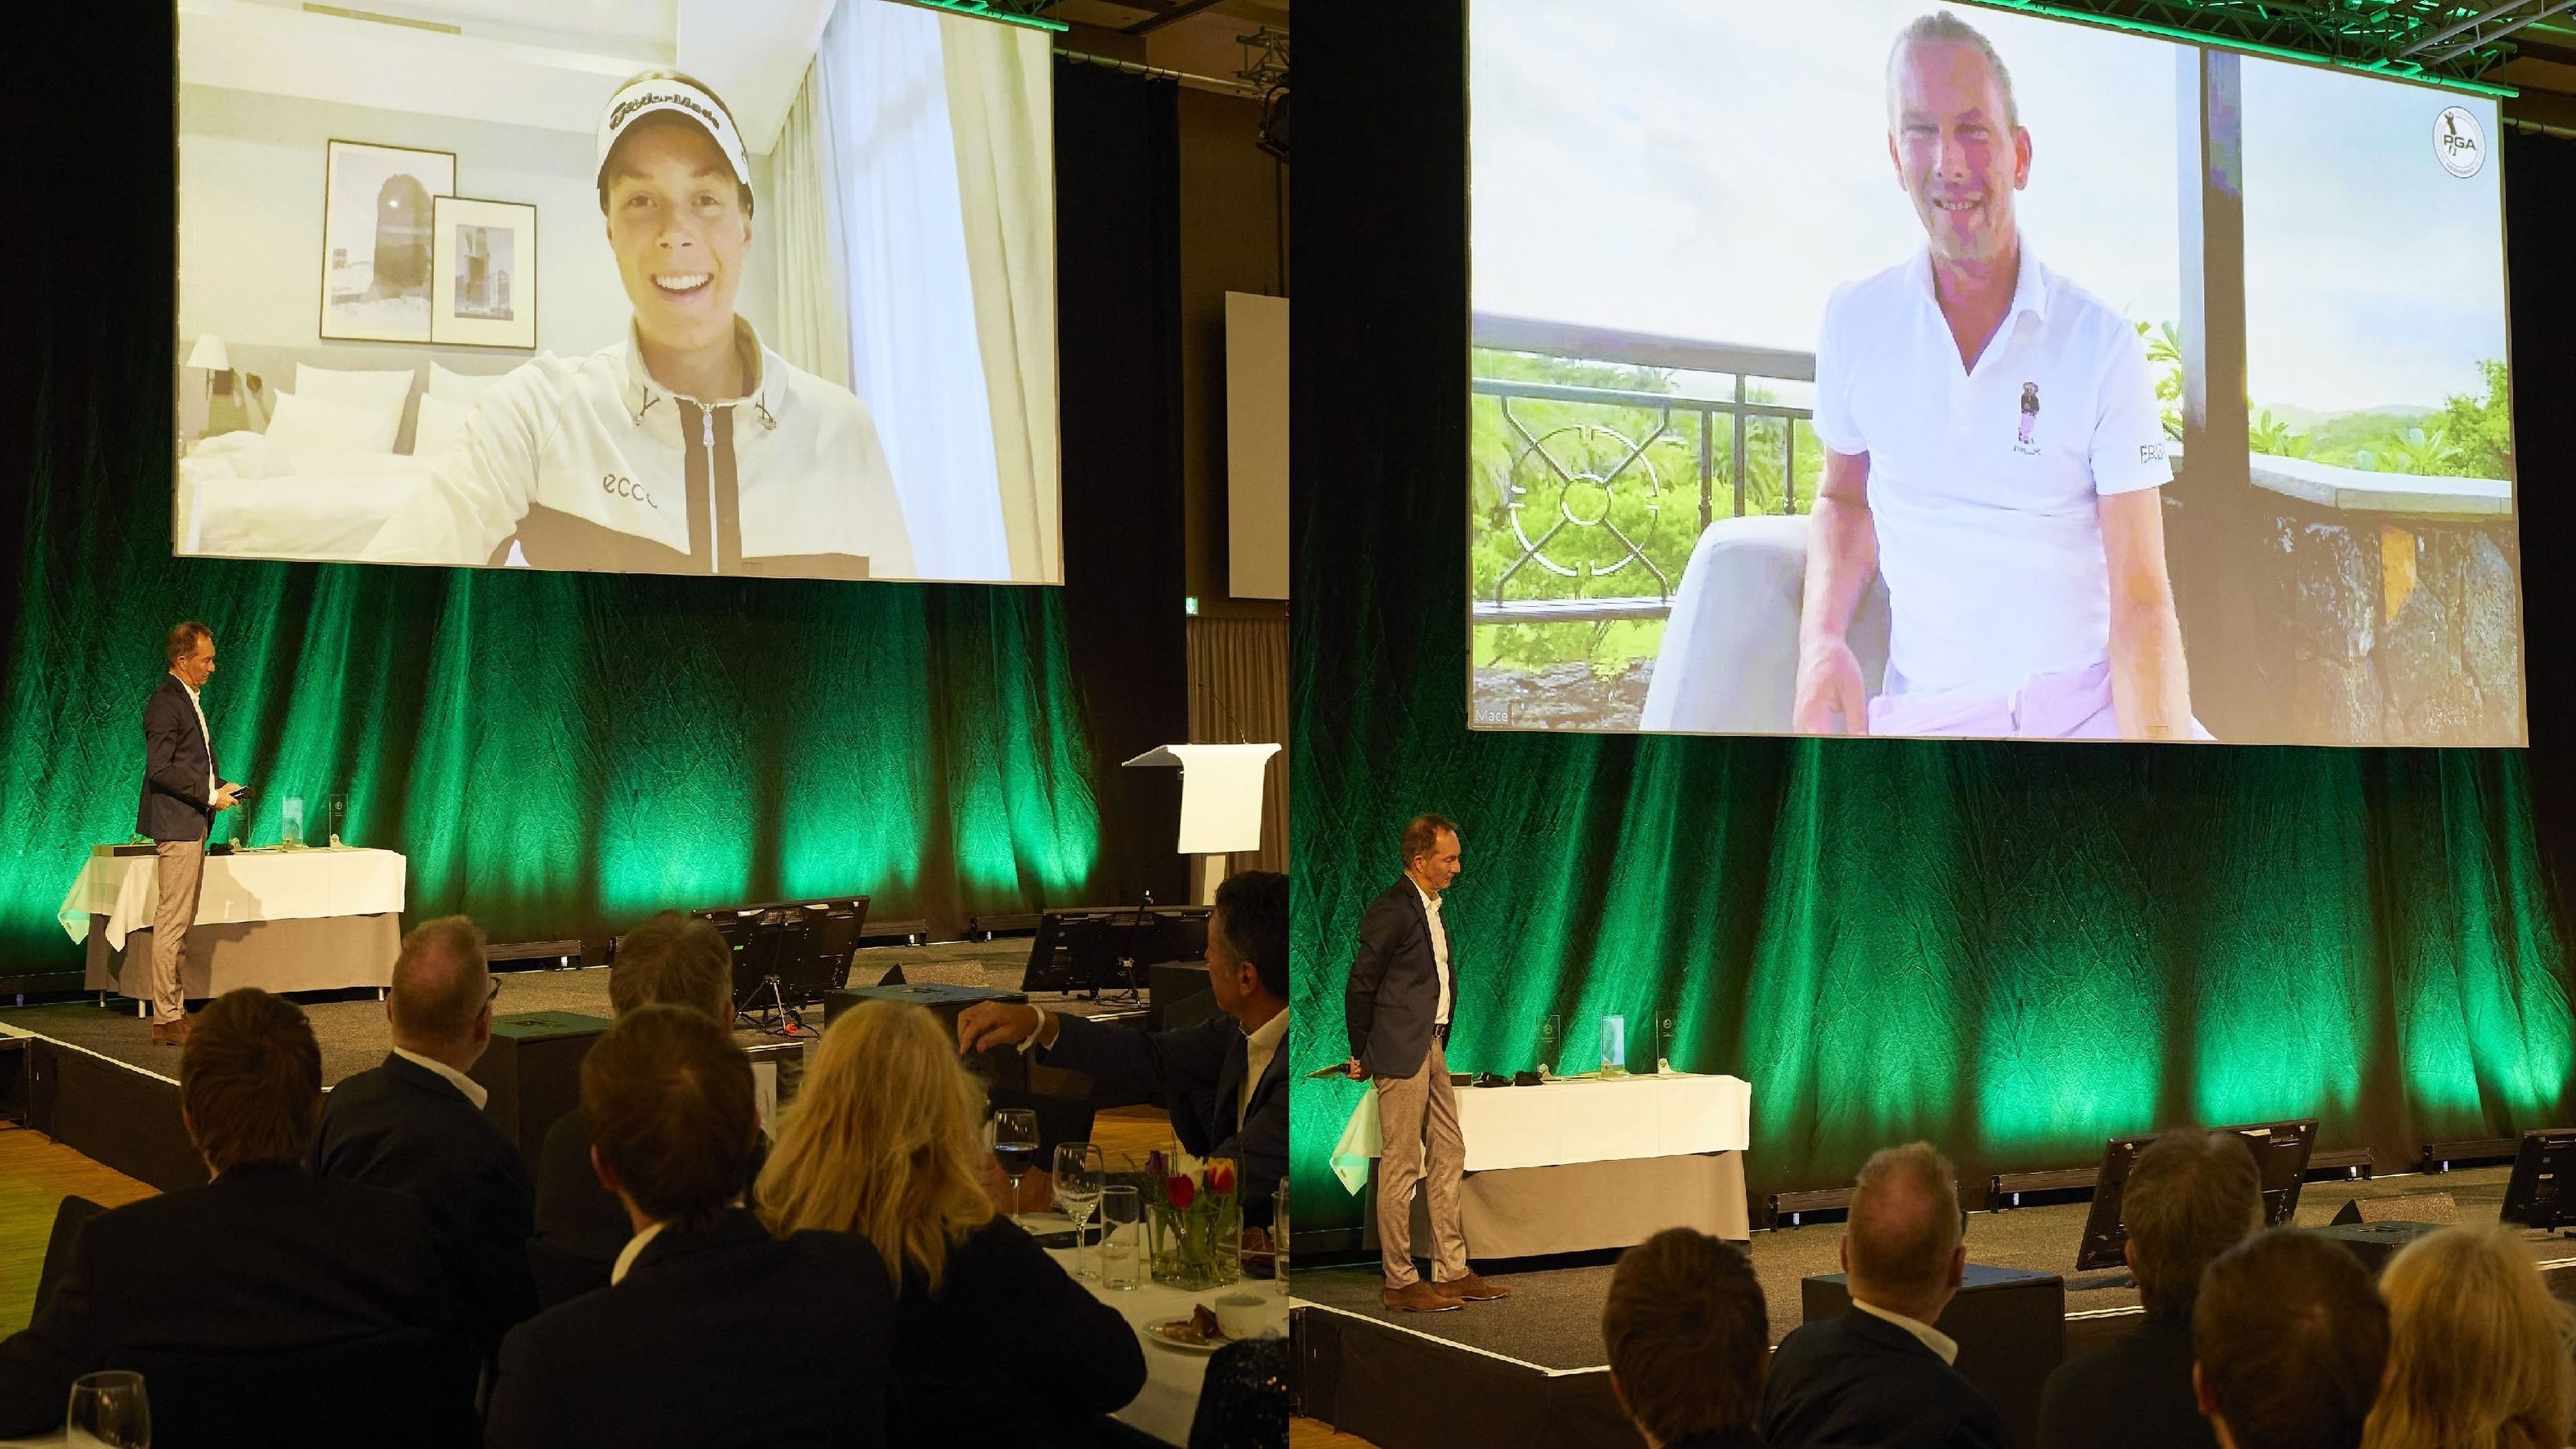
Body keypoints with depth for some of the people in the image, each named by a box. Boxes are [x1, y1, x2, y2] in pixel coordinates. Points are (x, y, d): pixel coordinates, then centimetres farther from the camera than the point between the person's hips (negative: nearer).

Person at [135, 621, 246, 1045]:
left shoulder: (189, 700, 17)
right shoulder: (165, 703, -14)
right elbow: (161, 769, -20)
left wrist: (221, 785, 10)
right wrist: (210, 796, -17)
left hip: (192, 826, 11)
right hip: (176, 824, -10)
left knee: (181, 922, 13)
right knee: (172, 921, -8)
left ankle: (175, 1010, 18)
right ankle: (166, 1021, -7)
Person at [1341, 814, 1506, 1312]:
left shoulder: (1432, 908, 15)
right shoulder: (1391, 909, -15)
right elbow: (1360, 986, -14)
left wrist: (1438, 1041, 18)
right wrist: (1362, 1054, -6)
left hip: (1431, 1047, 10)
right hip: (1401, 1051, -10)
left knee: (1448, 1158, 11)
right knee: (1401, 1168, -4)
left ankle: (1453, 1273, 17)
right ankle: (1400, 1284, 2)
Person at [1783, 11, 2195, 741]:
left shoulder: (2102, 345, -6)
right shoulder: (1855, 321, 1)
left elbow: (2140, 597, -10)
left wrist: (2158, 739, -28)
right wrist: (1823, 637, -2)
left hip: (2088, 702, -1)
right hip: (1926, 714, 1)